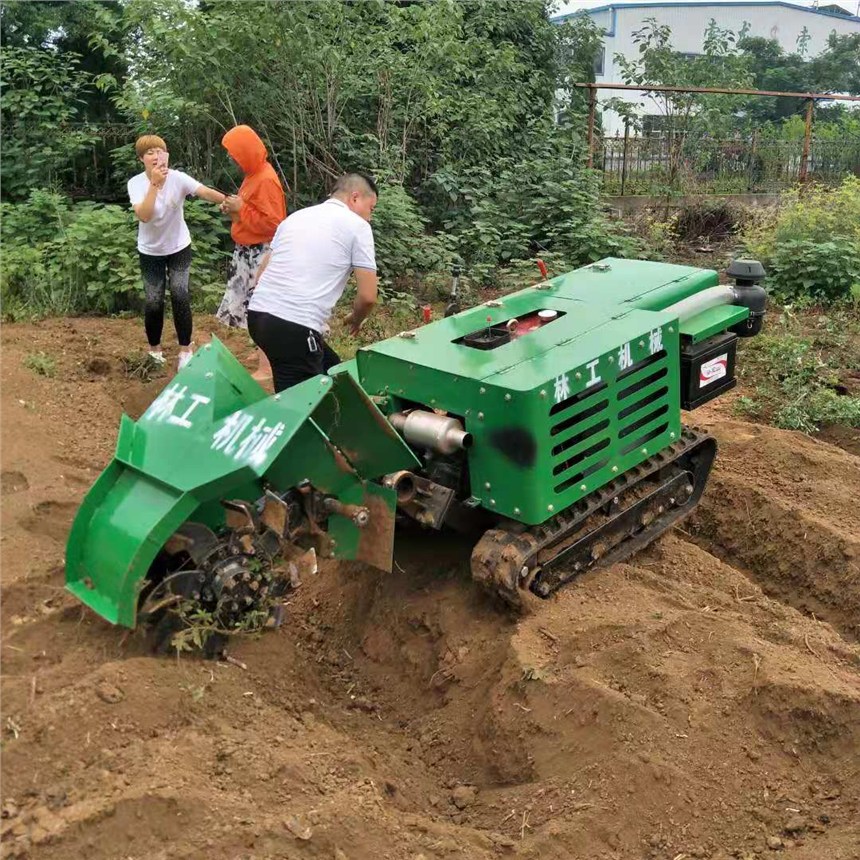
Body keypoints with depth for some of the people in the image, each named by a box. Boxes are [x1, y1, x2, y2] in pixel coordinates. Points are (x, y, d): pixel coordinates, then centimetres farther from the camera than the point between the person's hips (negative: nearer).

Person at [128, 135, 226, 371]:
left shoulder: (177, 178, -18)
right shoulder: (136, 183, -17)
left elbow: (205, 192, -35)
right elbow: (143, 215, -33)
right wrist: (155, 183, -39)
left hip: (179, 247, 0)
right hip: (150, 251, 0)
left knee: (180, 295, -12)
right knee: (154, 302, -2)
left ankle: (185, 350, 6)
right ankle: (155, 349, 24)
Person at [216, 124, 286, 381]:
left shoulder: (266, 180, -21)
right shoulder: (254, 174, 10)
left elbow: (272, 223, -24)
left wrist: (241, 208, -20)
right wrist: (234, 209, 2)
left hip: (260, 255, -10)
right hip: (248, 252, 10)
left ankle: (265, 367, 3)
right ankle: (264, 352, 32)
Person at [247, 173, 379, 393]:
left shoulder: (296, 216, 21)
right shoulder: (357, 226, 3)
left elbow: (261, 274, 22)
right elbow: (368, 297, 0)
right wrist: (355, 320, 21)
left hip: (258, 314, 8)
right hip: (294, 327, -8)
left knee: (330, 370, 24)